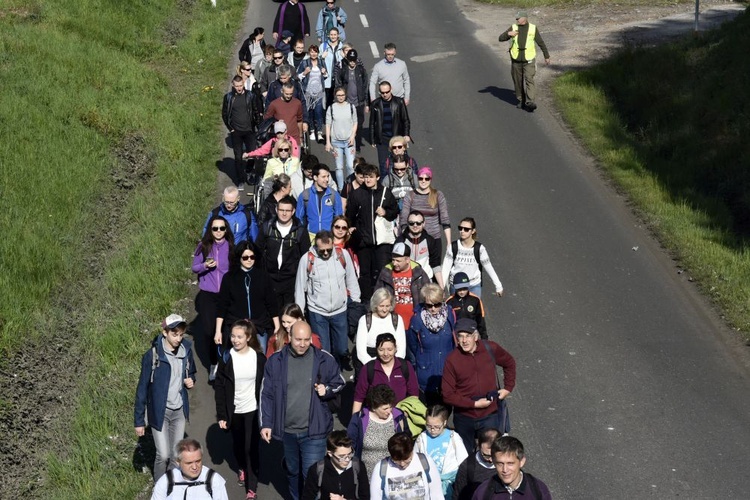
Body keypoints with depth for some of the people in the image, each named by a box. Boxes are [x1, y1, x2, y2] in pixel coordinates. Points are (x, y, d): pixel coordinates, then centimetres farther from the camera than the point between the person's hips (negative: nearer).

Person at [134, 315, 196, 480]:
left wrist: (191, 380, -9)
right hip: (160, 412, -4)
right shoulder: (152, 355, -17)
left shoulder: (186, 351, -4)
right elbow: (142, 389, -12)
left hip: (179, 411, 4)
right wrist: (139, 421, -10)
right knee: (163, 455, -4)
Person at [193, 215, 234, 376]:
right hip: (207, 295, 0)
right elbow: (194, 268, 4)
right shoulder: (203, 246, -1)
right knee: (209, 331, -3)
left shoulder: (231, 247, -1)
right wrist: (204, 266, -16)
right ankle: (214, 364, 13)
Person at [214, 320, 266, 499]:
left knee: (251, 447, -1)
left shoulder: (259, 357, -9)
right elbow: (219, 388, -6)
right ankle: (242, 468, 47)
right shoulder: (226, 358, -10)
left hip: (253, 409, -1)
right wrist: (221, 415, -10)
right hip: (234, 410, 2)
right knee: (238, 444, 18)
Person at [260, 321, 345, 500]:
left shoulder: (325, 360, -7)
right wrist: (266, 423, -3)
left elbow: (339, 384, 7)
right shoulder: (276, 361, -4)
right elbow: (267, 394, 1)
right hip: (287, 430, 2)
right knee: (292, 472, 20)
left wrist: (327, 390, -14)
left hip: (314, 430, -2)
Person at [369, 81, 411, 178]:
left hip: (397, 138, 0)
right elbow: (372, 123, 9)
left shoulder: (399, 102, -1)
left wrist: (406, 134, -8)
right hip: (382, 140, 1)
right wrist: (372, 140, 8)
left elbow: (406, 120, 5)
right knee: (383, 164, 1)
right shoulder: (375, 104, 2)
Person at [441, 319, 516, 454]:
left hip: (491, 414, 1)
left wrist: (508, 388, 4)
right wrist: (474, 404, -18)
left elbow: (509, 363, 12)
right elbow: (447, 395, -13)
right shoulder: (452, 360, -14)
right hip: (464, 417, 0)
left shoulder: (490, 349, -9)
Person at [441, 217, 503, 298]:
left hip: (474, 286, -1)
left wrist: (498, 286, 1)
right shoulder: (453, 247, -10)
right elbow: (446, 268, -7)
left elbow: (489, 268, -3)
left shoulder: (479, 248, -12)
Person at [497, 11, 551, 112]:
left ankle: (530, 102, -22)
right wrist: (508, 33, -20)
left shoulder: (533, 28, -3)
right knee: (518, 81, 8)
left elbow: (541, 43, 6)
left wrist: (546, 56, 10)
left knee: (529, 80, -15)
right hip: (516, 60, 3)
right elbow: (500, 38, -1)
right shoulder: (513, 28, 1)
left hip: (528, 60, -3)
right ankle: (521, 101, 24)